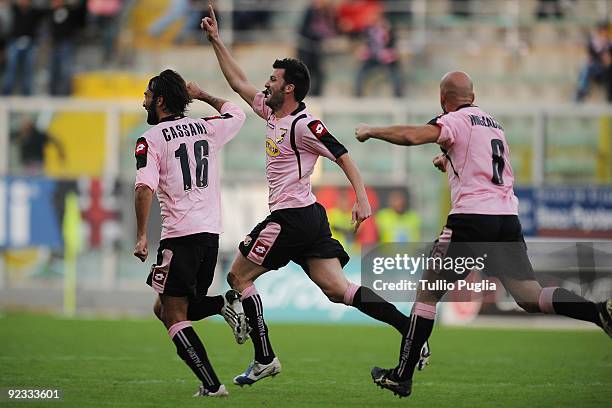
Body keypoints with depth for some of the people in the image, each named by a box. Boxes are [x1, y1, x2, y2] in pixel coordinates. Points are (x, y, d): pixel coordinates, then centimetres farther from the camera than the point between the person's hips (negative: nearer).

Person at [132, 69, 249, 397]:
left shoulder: (151, 140, -4)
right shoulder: (206, 128, 12)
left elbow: (144, 188, -17)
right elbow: (237, 114, 34)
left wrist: (141, 236, -14)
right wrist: (201, 95, 44)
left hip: (180, 234, -7)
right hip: (211, 232, 7)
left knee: (173, 316, -3)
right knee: (165, 310, 18)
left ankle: (212, 385, -14)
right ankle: (225, 304, -5)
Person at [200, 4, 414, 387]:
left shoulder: (304, 124, -11)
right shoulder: (272, 113, 15)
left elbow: (344, 156, -16)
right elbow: (238, 82, 25)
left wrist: (362, 200, -27)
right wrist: (216, 40, 24)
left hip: (291, 217, -8)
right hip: (309, 219, 8)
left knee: (238, 276, 3)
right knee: (338, 289, 0)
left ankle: (265, 359, 1)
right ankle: (410, 329, -11)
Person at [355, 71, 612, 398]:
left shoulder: (457, 120, 0)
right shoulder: (494, 125, 23)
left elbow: (413, 136, -16)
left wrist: (371, 131, -2)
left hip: (472, 216, -6)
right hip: (508, 217, 6)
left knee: (428, 291, 5)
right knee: (530, 297, 3)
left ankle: (402, 376, 5)